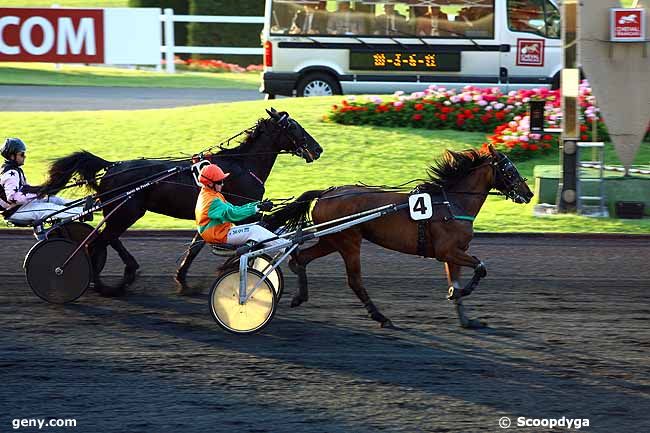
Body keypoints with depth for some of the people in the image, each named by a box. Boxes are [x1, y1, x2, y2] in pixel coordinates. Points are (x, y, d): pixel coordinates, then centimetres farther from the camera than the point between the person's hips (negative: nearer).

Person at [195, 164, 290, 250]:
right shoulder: (211, 201, -20)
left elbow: (232, 208, 12)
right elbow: (232, 214, -28)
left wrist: (257, 204, 1)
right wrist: (257, 208, -26)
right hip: (220, 235, -10)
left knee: (255, 228, 1)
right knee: (255, 230, -18)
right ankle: (287, 247, -17)